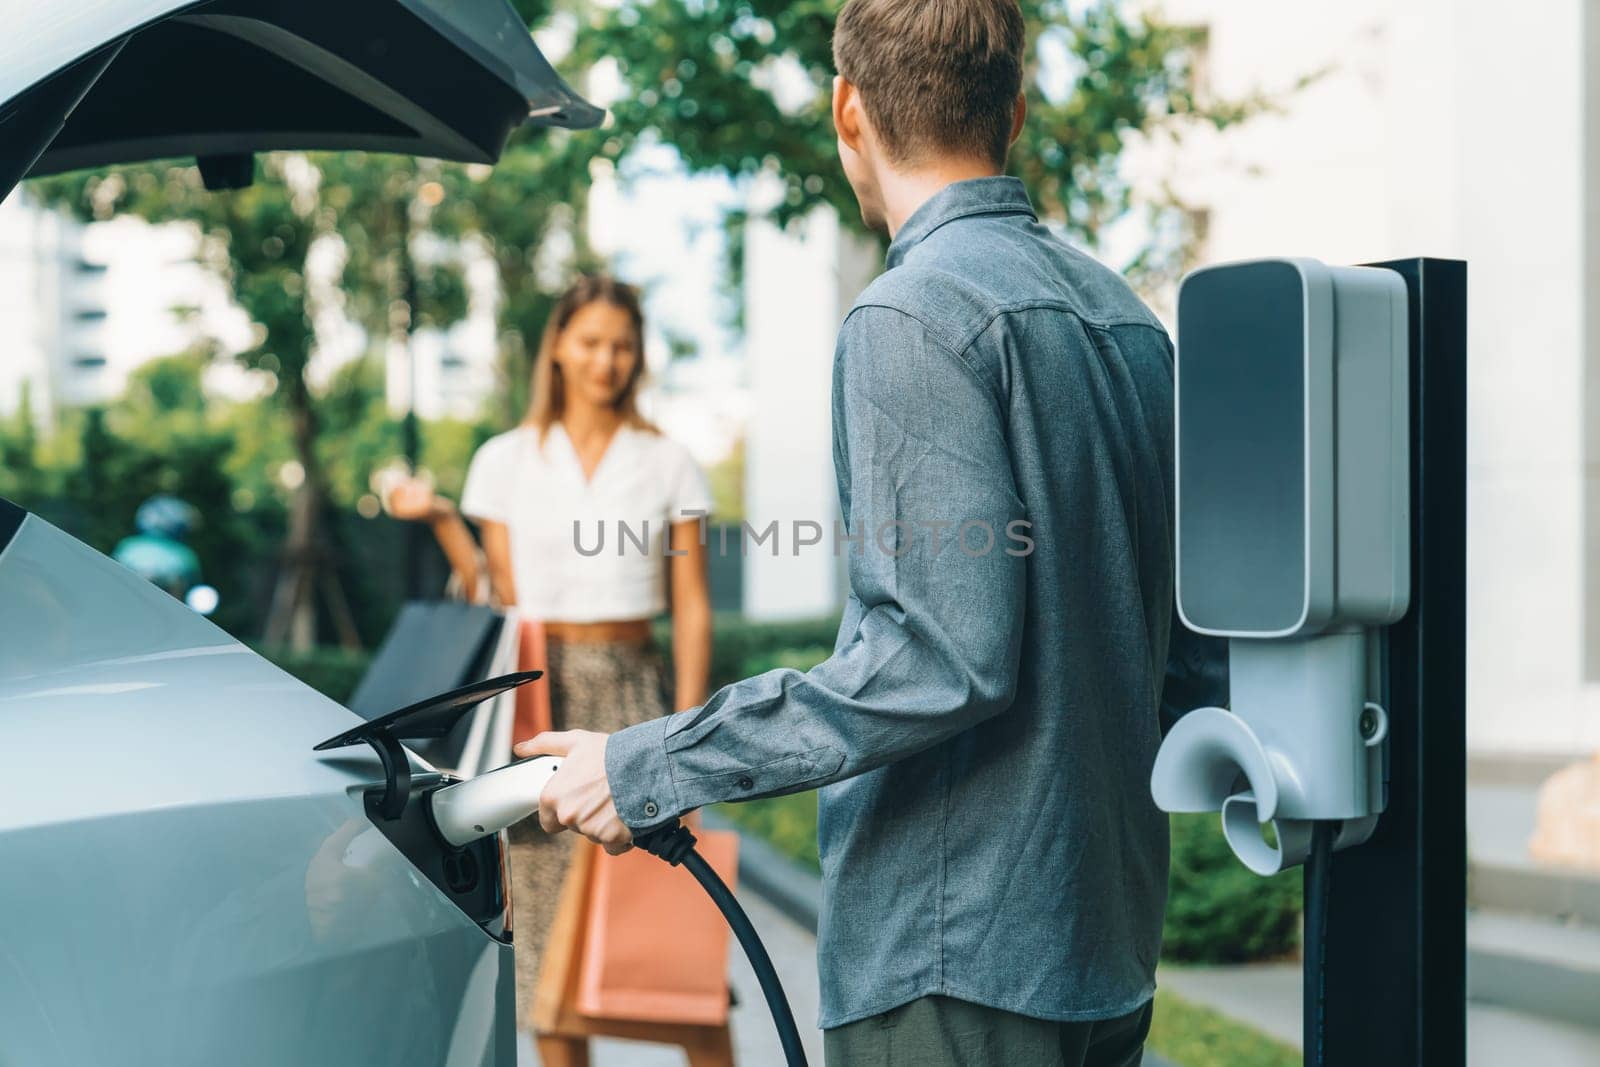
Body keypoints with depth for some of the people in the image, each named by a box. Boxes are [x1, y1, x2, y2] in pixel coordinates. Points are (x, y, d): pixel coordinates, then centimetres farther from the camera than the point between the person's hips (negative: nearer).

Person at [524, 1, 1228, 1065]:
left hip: (956, 950, -9)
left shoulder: (913, 315, -14)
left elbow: (946, 658, -21)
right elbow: (1202, 640, 14)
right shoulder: (1124, 312, 12)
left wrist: (649, 770, -17)